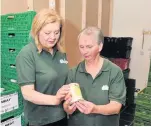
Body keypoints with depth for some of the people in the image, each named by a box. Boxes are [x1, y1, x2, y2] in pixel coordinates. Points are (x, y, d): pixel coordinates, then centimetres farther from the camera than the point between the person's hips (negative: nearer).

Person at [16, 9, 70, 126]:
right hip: (40, 120, -5)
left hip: (62, 116, 6)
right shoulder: (27, 54, -15)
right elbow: (27, 93, -19)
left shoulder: (60, 53, 2)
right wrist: (55, 99, -31)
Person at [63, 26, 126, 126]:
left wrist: (95, 109, -33)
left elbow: (116, 107, -17)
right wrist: (68, 108, -31)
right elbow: (67, 108, -9)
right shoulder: (73, 73, -8)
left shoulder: (115, 72, -13)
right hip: (77, 123, 2)